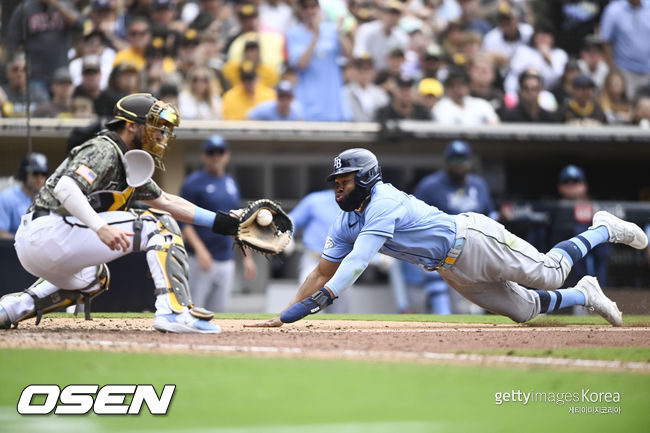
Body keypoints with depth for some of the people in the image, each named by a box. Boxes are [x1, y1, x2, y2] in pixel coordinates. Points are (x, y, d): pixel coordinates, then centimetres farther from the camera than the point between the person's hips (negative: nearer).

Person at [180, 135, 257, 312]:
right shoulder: (193, 183, -4)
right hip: (200, 260, -6)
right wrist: (199, 249, -23)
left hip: (226, 262, 6)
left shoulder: (231, 183, 16)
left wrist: (247, 256, 17)